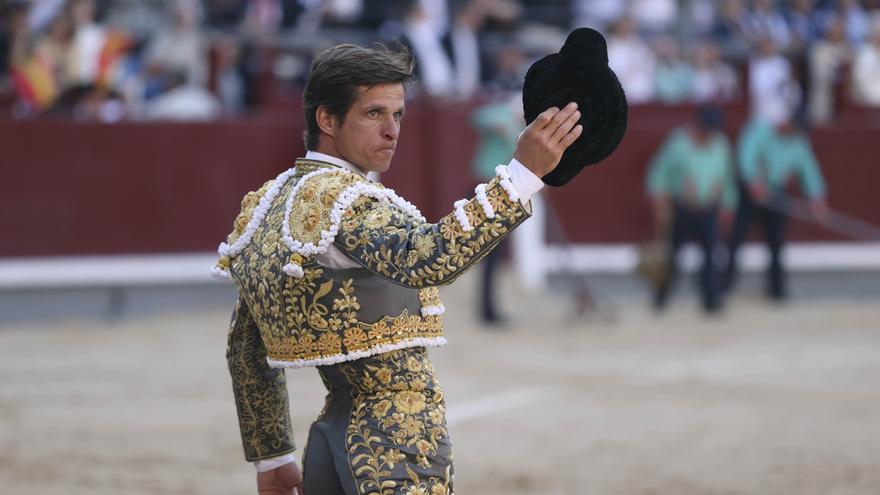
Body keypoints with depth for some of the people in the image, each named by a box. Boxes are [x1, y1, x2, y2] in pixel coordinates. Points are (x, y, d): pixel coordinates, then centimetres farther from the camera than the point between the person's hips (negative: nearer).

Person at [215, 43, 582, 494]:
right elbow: (423, 262, -36)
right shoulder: (339, 198, -16)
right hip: (396, 446, -9)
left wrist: (270, 456, 26)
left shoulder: (269, 204, 13)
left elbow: (246, 347, 20)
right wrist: (522, 174, -42)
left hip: (335, 437, 9)